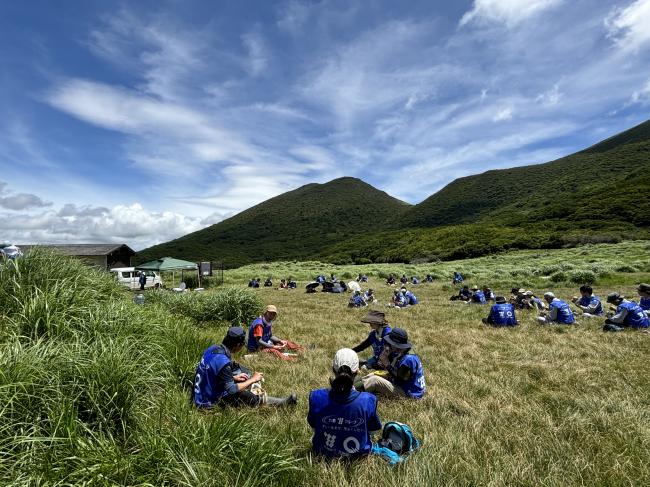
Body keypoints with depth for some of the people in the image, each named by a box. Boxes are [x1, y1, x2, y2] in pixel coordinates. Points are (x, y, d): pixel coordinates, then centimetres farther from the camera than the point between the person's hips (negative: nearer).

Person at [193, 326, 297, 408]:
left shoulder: (212, 348, -5)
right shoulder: (223, 362, -30)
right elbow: (231, 390, -23)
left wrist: (233, 377, 7)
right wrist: (252, 380, -12)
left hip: (201, 394, 8)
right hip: (209, 401, -8)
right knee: (245, 395, -6)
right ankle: (283, 402, 7)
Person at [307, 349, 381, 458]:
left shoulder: (316, 397, -27)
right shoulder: (368, 400, -29)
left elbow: (313, 426, -8)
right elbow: (374, 429, -10)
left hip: (324, 452, 1)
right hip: (358, 454, 0)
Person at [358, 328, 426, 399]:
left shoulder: (408, 359, -26)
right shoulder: (397, 354, 1)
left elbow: (399, 379, -24)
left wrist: (387, 364, -21)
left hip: (408, 394, -9)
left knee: (375, 380, -18)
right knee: (372, 375, 11)